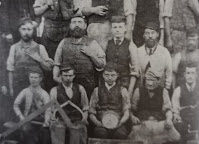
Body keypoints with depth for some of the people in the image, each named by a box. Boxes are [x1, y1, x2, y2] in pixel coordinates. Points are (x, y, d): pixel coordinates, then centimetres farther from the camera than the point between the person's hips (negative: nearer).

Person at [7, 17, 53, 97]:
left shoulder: (40, 48, 0)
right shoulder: (14, 48, 1)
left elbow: (48, 68, 3)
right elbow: (11, 70, 3)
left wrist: (39, 59, -14)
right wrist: (11, 88, 0)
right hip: (18, 87, 0)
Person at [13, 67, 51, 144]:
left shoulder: (44, 94, -5)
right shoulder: (25, 92, 3)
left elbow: (48, 110, -12)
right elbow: (16, 105, 9)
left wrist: (46, 121, -30)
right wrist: (20, 116, -7)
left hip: (40, 122, -2)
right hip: (28, 120, 2)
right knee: (25, 130, -18)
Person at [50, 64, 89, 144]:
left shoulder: (80, 89, 13)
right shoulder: (55, 90, 8)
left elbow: (85, 108, 15)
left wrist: (84, 119, 0)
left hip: (77, 121, 0)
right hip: (61, 121, 0)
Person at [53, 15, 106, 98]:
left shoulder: (92, 44, 8)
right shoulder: (64, 42, 13)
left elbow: (101, 65, 5)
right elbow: (57, 63, 12)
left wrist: (92, 55, -8)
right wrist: (55, 76, -3)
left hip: (87, 84, -1)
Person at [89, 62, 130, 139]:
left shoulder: (122, 91, 14)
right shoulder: (97, 90, 16)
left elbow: (126, 113, 9)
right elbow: (91, 113, 12)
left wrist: (119, 123, -12)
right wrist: (97, 123, -9)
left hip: (118, 125, 0)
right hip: (101, 124, 0)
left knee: (120, 134, -35)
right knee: (101, 133, -36)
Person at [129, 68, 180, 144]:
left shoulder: (163, 91, 12)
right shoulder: (138, 91, 11)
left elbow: (167, 109, 10)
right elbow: (132, 109, 12)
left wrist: (169, 119, -11)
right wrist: (132, 117, -9)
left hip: (160, 121, 2)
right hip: (142, 122, -1)